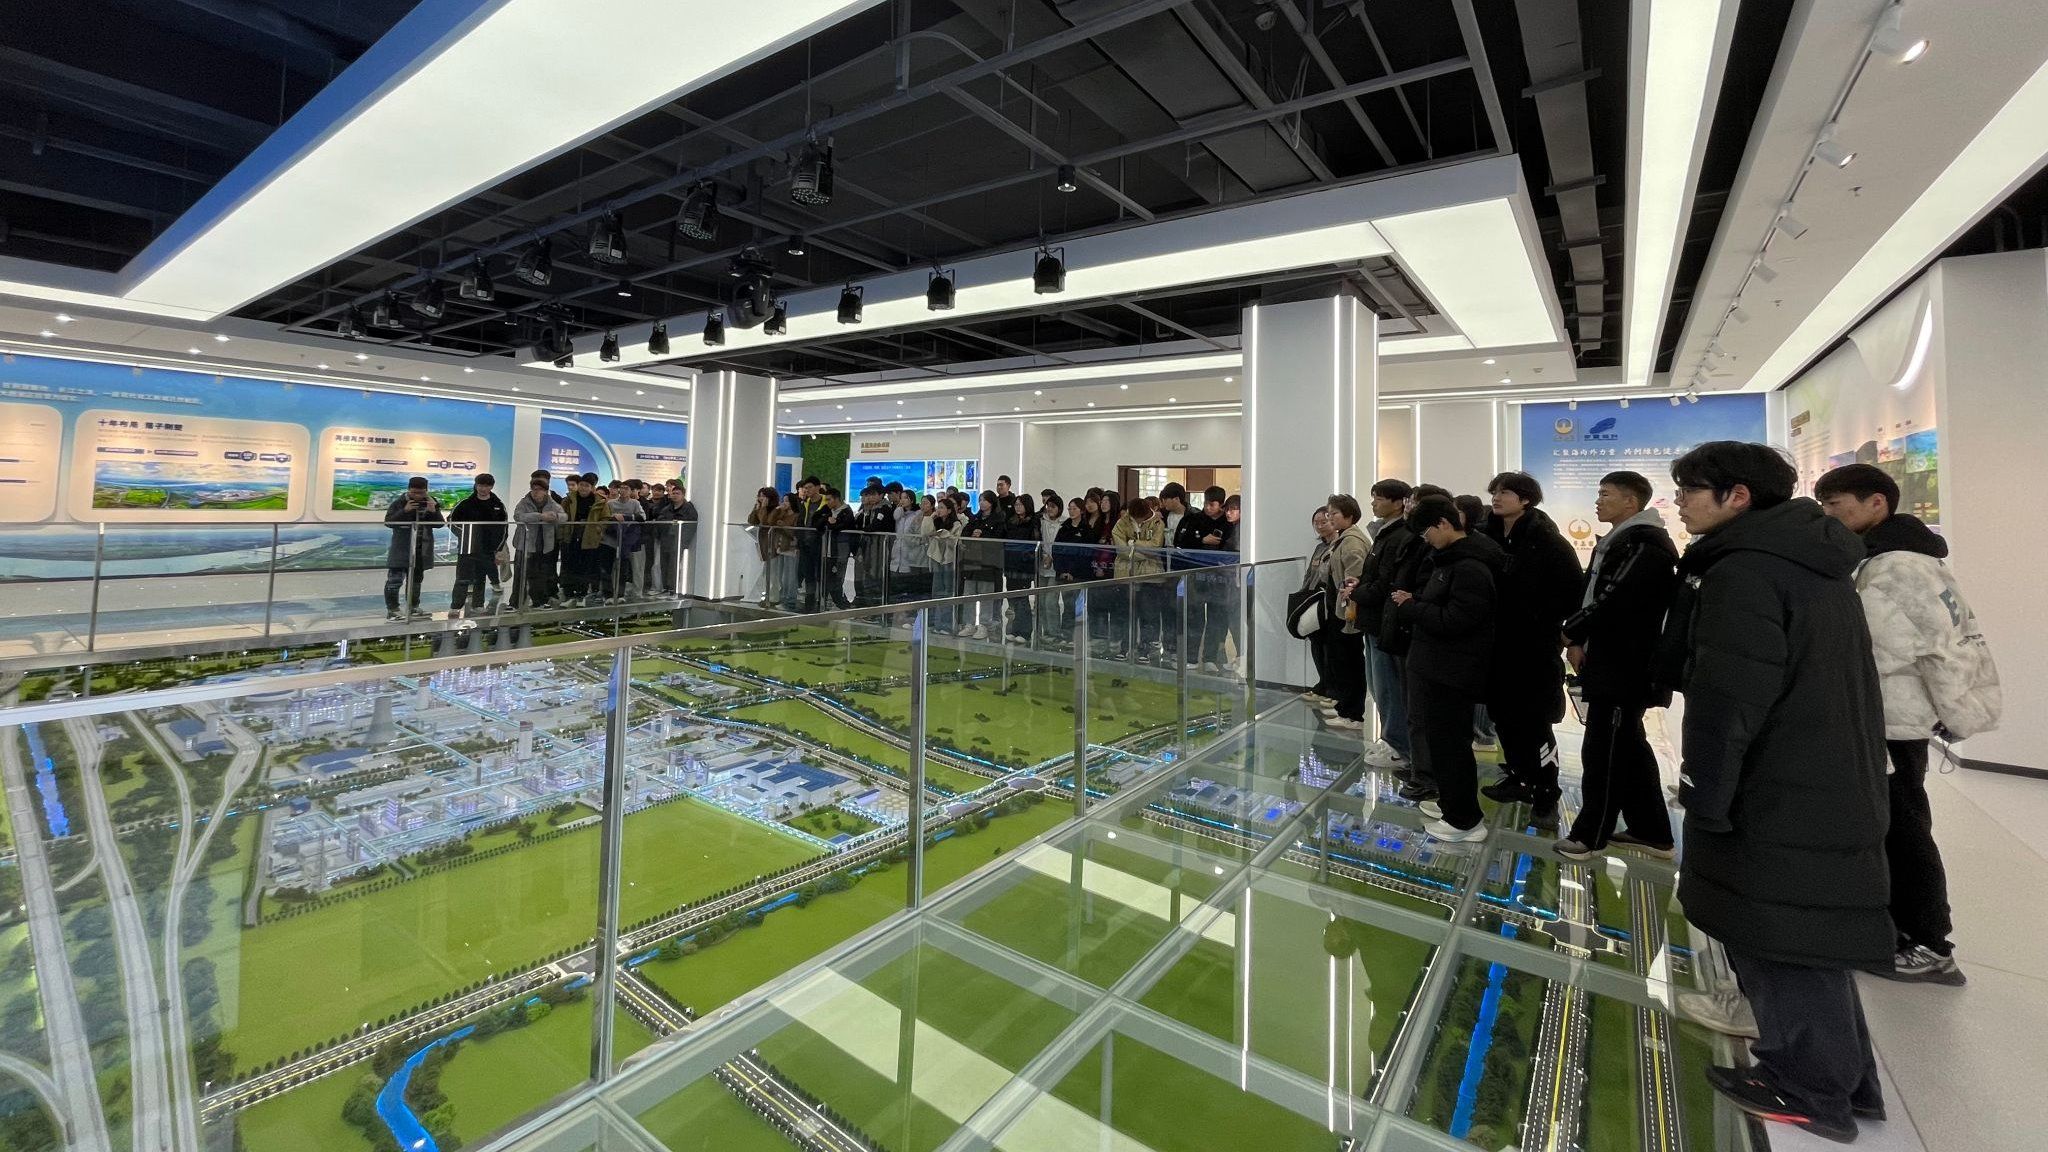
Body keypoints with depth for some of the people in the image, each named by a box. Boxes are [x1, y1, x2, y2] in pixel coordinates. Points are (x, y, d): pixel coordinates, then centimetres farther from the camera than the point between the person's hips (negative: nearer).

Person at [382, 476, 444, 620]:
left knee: (416, 579, 15)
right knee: (395, 579, -7)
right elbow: (388, 522, -10)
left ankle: (413, 608, 25)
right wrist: (405, 511, -23)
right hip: (401, 549, -3)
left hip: (422, 549, 4)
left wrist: (433, 512, -18)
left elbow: (440, 523, 1)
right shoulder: (399, 503, -5)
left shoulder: (431, 503, 4)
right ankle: (392, 610, -2)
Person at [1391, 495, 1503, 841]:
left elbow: (1454, 620, -25)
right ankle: (1450, 802, 35)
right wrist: (1413, 601, 1)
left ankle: (1466, 819, 13)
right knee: (1437, 736, 20)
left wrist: (1410, 607, -14)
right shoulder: (1450, 558, 12)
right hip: (1436, 667, 10)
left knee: (1448, 741, 0)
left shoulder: (1470, 568, -20)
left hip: (1451, 673, -10)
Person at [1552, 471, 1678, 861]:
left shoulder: (1649, 545, -16)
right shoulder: (1613, 544, 16)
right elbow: (1590, 595, 16)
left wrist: (1572, 633, -10)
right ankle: (1651, 831, 28)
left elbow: (1616, 601, -22)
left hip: (1627, 667, -10)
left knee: (1603, 751, -2)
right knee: (1628, 746, 17)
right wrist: (1579, 640, 3)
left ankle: (1590, 833, 9)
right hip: (1610, 662, 10)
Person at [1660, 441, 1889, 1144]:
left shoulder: (1741, 572, -18)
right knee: (1809, 937, 19)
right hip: (1833, 790, 10)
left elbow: (1729, 701, -21)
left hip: (1777, 801, -10)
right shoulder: (1820, 568, 13)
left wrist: (1705, 793, -14)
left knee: (1777, 939, 3)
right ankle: (1844, 1076, 31)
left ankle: (1810, 1090, 16)